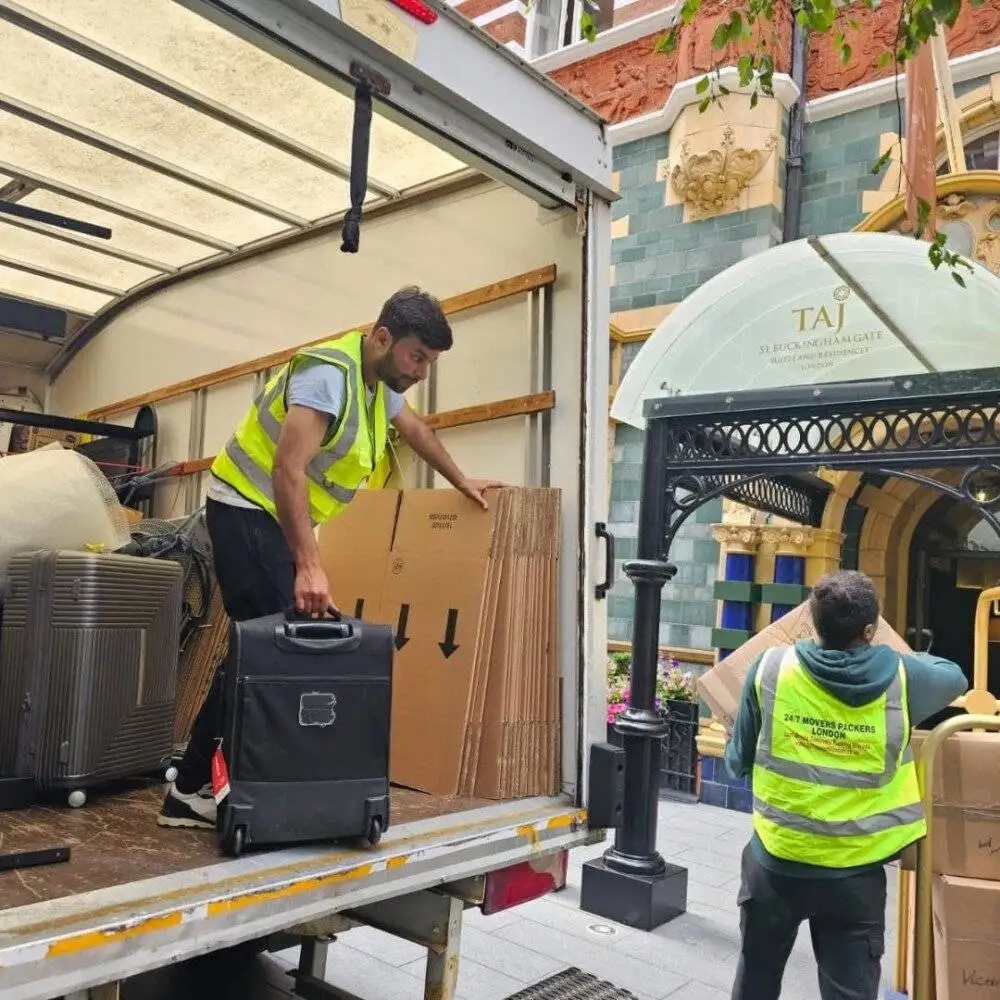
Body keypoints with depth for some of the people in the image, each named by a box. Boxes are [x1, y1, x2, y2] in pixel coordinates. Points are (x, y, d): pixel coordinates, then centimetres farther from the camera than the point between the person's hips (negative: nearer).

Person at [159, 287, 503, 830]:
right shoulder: (330, 373, -22)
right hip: (248, 511, -9)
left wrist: (461, 481, 36)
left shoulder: (379, 379, 8)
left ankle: (192, 789, 14)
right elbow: (288, 470, -30)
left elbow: (415, 429, 28)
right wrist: (309, 566, -35)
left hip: (276, 518, 9)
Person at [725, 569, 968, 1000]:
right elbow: (955, 678, 12)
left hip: (776, 862, 0)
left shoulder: (771, 669, -13)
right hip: (854, 871, 0)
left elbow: (737, 761, -2)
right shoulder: (899, 677, -12)